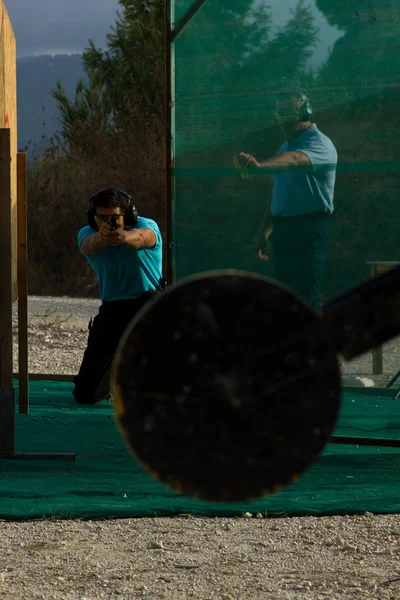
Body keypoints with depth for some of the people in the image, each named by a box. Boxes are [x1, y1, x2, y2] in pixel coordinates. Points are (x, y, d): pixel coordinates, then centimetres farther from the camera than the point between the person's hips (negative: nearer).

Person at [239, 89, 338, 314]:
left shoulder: (320, 144, -10)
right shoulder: (285, 147, 18)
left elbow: (295, 160, -32)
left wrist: (260, 164, -49)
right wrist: (267, 231, 17)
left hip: (309, 230, -8)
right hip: (283, 228, 8)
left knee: (306, 295, -12)